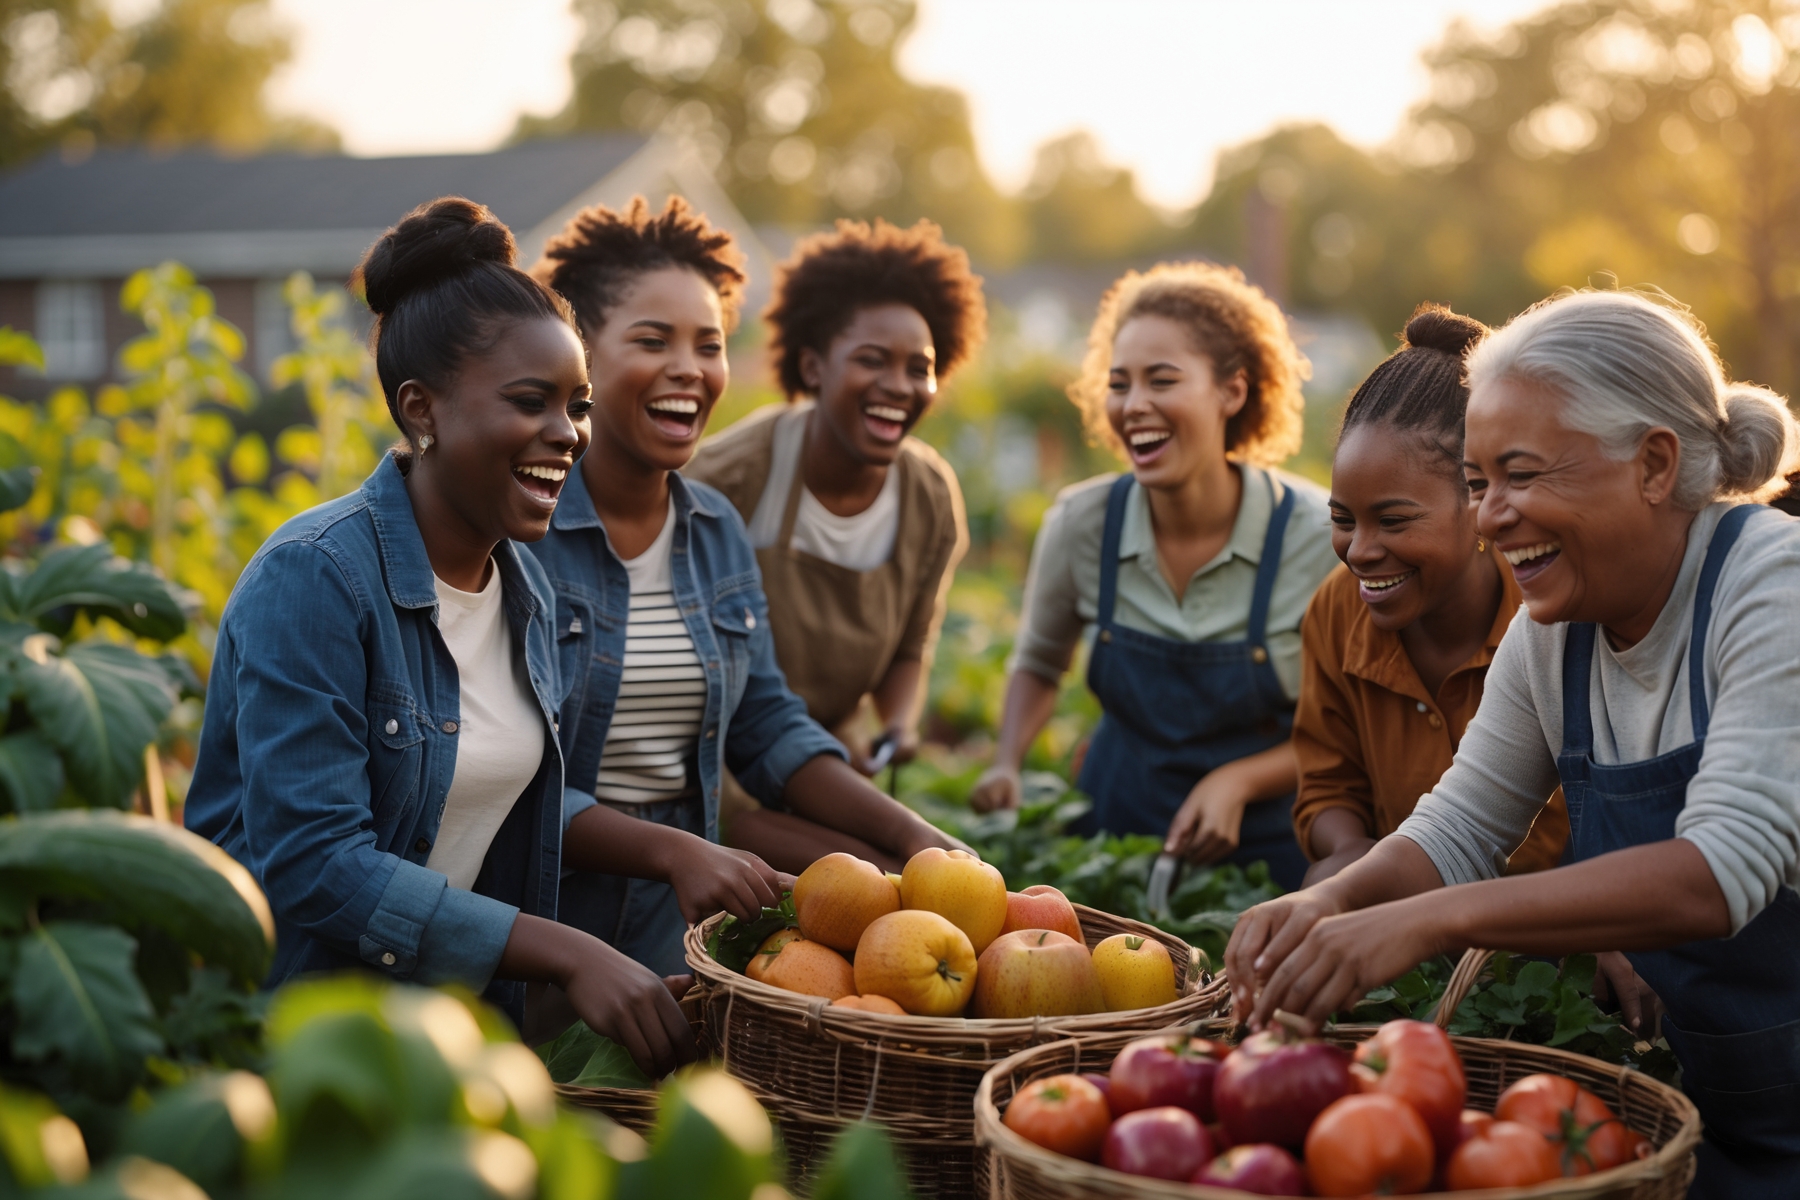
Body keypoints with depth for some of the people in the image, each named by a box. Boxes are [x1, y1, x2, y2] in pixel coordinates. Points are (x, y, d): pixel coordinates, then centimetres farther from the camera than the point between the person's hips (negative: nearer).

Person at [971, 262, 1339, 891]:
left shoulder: (1317, 538, -14)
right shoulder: (1080, 524, -7)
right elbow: (1037, 663, 13)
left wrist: (1240, 780, -17)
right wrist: (1006, 765, -4)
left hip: (1265, 845, -2)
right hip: (1116, 825, 2)